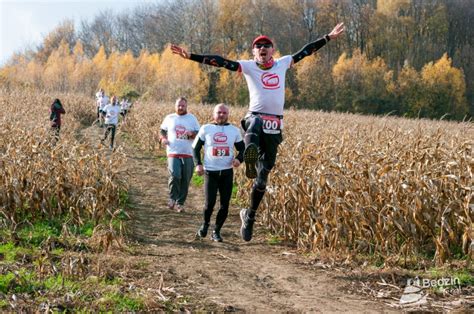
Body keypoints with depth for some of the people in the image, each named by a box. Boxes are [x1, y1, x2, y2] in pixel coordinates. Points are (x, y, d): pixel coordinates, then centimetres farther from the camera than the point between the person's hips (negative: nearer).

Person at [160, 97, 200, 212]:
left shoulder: (192, 118, 8)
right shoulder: (169, 118, 11)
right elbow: (162, 130, 20)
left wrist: (192, 134, -15)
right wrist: (163, 138, -2)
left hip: (188, 154, 1)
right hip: (173, 153, -1)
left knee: (185, 180, 3)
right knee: (175, 175, -21)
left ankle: (180, 203, 17)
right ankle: (172, 198, -1)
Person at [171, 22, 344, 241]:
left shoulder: (283, 64, 14)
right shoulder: (248, 66, 7)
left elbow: (306, 51, 21)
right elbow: (219, 61, -1)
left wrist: (329, 37, 23)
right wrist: (190, 56, -9)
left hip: (275, 125, 2)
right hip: (255, 116, -2)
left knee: (263, 176, 4)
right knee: (253, 129, -43)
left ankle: (250, 215, 17)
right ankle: (250, 159, -70)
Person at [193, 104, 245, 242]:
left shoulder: (234, 131, 7)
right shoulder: (206, 129, 3)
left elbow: (242, 149, 13)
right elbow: (196, 147, 9)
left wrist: (239, 159, -9)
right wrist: (198, 164, -6)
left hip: (227, 172, 2)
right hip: (210, 172, -2)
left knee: (225, 204, 1)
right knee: (210, 203, -9)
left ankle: (216, 231, 19)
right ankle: (205, 224, 21)